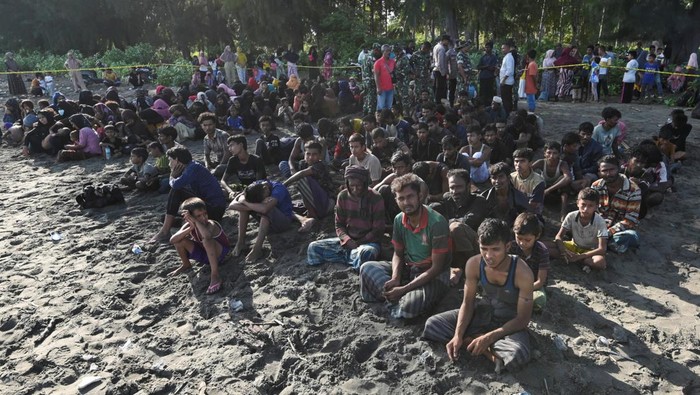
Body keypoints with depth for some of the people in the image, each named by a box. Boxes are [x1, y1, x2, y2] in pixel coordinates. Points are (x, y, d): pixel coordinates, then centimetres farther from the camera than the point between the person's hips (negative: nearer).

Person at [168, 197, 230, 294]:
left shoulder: (211, 224, -28)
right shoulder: (188, 225, -12)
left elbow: (207, 235, -54)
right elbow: (172, 240, -26)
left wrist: (195, 221, -44)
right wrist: (190, 228, -37)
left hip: (219, 254, -6)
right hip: (204, 254, 6)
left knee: (207, 240, -38)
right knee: (179, 240, -11)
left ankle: (215, 276, -35)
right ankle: (186, 265, 14)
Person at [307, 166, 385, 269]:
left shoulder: (376, 198, -11)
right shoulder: (342, 196, -1)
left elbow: (378, 230, -8)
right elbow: (339, 225, 4)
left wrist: (358, 243, -17)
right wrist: (347, 240, -16)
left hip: (369, 241, -4)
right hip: (347, 240, 5)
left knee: (364, 254, -41)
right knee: (314, 247, -15)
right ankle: (353, 256, -16)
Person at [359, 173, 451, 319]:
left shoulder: (436, 222, -23)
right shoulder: (399, 220, -3)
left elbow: (437, 267, -21)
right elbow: (398, 254, 7)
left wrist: (404, 289, -25)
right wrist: (395, 278, -16)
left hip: (434, 276, -6)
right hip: (408, 269, 6)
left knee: (409, 307, -33)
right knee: (367, 268, -9)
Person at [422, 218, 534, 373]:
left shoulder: (523, 273, -28)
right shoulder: (474, 264, -18)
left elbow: (523, 318, -21)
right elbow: (468, 302, -8)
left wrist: (489, 337, -30)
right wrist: (458, 335, -23)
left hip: (511, 323, -4)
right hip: (482, 314, 4)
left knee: (518, 356, -38)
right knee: (432, 325, -13)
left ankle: (471, 340, -14)